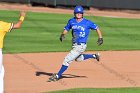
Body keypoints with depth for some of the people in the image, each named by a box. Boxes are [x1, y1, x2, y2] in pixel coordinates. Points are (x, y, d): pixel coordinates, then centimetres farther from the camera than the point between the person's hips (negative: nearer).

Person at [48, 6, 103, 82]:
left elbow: (96, 28, -2)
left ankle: (57, 76, 0)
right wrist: (63, 35, -10)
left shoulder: (87, 23, -13)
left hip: (81, 46, -7)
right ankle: (94, 56, 46)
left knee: (67, 60, -10)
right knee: (78, 59, 29)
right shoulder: (71, 21, 0)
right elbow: (66, 29, 11)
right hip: (74, 45, 7)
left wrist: (100, 38, -7)